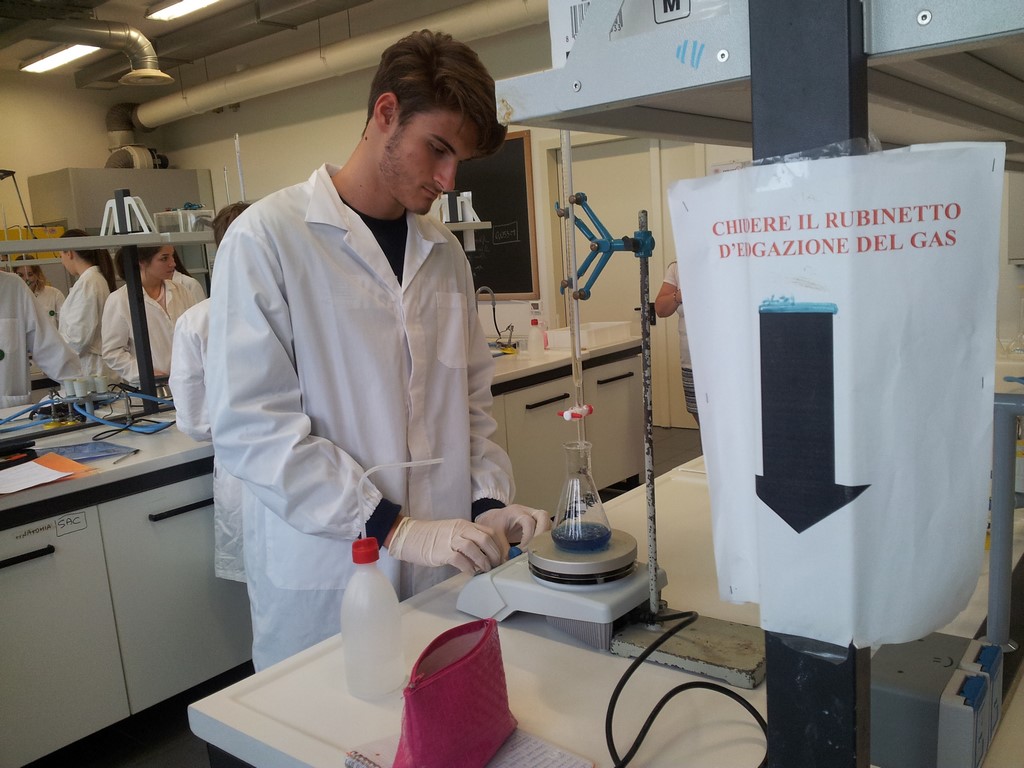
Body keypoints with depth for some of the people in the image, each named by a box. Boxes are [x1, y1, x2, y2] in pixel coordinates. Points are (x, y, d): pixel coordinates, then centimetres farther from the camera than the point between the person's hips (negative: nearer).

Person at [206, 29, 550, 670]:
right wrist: (394, 528, -19)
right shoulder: (268, 237, -8)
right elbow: (249, 423, -15)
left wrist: (489, 502, -1)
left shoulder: (445, 252, 9)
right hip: (324, 583, -4)